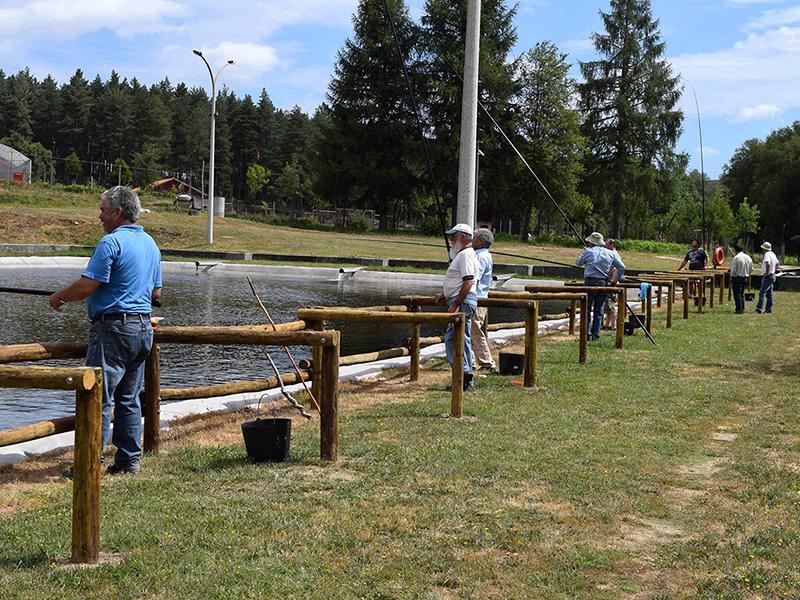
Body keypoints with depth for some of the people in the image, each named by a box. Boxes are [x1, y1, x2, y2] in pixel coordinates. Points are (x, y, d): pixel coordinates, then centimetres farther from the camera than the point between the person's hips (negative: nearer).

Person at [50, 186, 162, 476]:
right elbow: (156, 292, 20)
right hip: (143, 327, 9)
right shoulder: (151, 243, 14)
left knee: (99, 396, -5)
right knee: (129, 398, 13)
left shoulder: (112, 242, -14)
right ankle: (129, 460, 15)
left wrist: (59, 297, 0)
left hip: (113, 328, -9)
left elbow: (87, 286, -17)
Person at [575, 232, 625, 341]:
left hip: (590, 282, -4)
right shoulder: (611, 254, 9)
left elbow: (578, 262, 15)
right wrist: (615, 280, 13)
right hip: (604, 283, 4)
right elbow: (622, 267, 7)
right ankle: (596, 335, 9)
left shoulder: (588, 252, -1)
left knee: (586, 309, 1)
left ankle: (587, 334, -9)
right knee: (598, 311, 10)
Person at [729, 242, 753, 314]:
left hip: (737, 278, -7)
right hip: (745, 278, 7)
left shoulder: (736, 258, -16)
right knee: (742, 294, 17)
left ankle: (739, 310, -1)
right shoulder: (748, 257, 6)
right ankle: (742, 309, 20)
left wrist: (731, 279, -4)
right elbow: (751, 269, 13)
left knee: (737, 295, -1)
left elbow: (733, 270, -15)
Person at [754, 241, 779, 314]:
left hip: (767, 277, -10)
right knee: (769, 294, 12)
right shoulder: (773, 254, 14)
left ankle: (758, 310, -16)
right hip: (772, 276, 10)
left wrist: (767, 273, -21)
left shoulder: (767, 254, -15)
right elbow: (777, 264, 27)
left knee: (762, 293, -12)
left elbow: (768, 264, -31)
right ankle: (768, 309, 15)